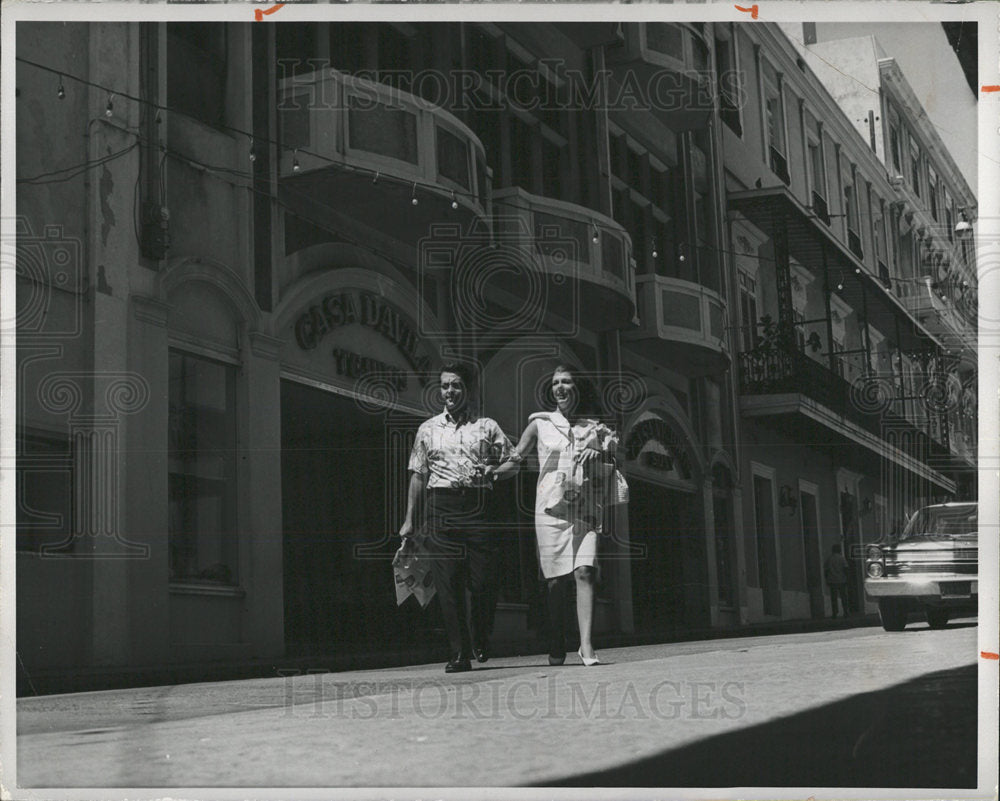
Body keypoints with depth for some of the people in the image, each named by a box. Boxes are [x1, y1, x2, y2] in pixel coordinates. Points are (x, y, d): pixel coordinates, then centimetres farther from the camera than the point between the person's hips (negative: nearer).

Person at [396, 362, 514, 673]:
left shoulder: (487, 427, 12)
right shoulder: (428, 429, 15)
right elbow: (417, 475, 15)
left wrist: (491, 470, -10)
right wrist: (409, 520, 9)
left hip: (478, 505, -1)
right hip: (440, 506, 1)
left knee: (483, 579, -6)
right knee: (448, 583, -4)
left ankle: (481, 642, 19)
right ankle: (459, 654, 1)